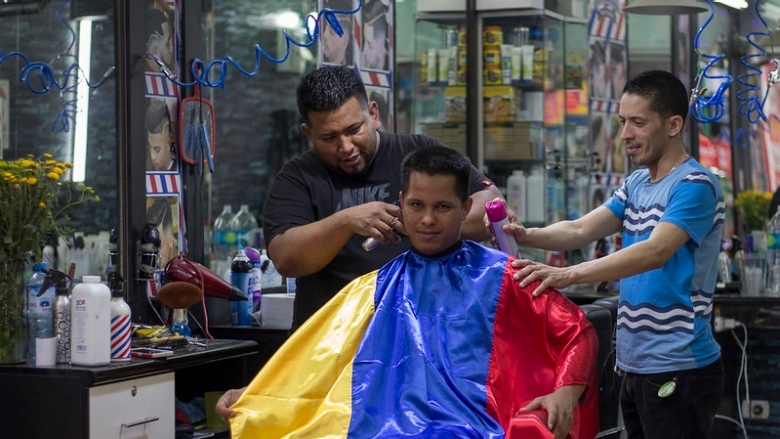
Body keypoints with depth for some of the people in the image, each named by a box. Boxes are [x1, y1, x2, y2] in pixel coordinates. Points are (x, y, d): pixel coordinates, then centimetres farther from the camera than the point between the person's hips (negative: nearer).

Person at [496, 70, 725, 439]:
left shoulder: (694, 186, -14)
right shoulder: (634, 185, 13)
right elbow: (580, 230, 2)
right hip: (634, 364, 8)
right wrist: (526, 235, -18)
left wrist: (568, 275, -37)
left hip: (677, 368, -8)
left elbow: (655, 252, -28)